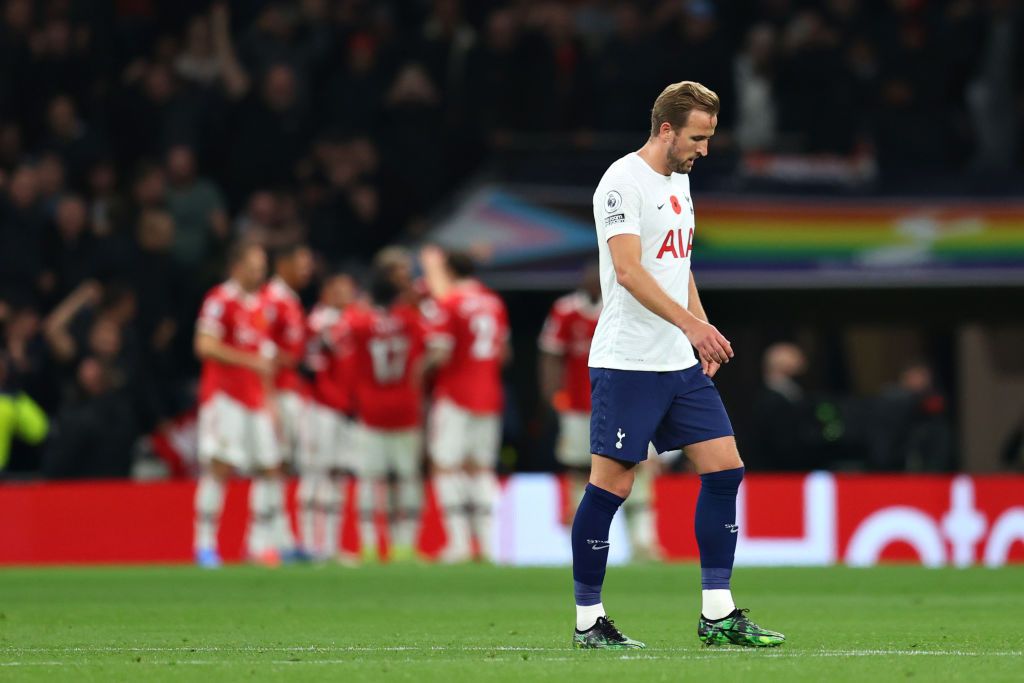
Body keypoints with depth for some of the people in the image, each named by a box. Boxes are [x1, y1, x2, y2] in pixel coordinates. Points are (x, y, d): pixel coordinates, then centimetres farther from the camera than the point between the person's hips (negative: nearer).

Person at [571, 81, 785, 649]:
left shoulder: (679, 181, 16)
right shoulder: (623, 181, -12)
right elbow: (628, 270, -22)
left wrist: (705, 334, 16)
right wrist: (690, 323, -30)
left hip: (681, 363, 9)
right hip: (627, 363, -9)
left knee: (724, 470, 3)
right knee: (611, 485, -5)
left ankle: (717, 614, 7)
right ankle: (588, 621, 3)